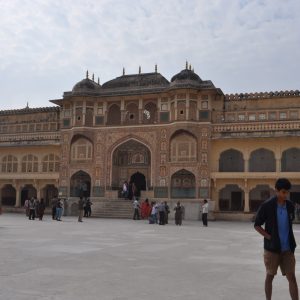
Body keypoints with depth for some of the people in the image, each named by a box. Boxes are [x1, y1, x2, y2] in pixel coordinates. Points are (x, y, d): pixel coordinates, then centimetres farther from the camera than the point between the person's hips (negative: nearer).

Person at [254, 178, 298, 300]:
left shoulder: (290, 205, 2)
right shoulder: (267, 206, -11)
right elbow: (257, 225, -5)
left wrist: (291, 242, 9)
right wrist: (270, 237, -14)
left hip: (287, 248, 3)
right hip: (272, 247, -3)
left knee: (292, 277, 2)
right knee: (270, 276, 9)